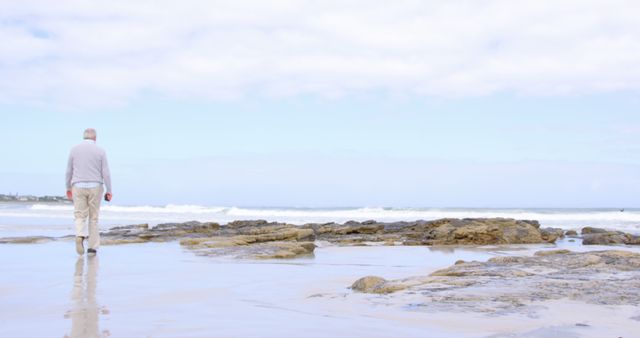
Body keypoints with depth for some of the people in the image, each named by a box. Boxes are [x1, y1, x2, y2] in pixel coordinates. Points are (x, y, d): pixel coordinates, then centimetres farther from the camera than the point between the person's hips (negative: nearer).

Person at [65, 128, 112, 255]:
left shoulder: (74, 149, 2)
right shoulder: (100, 151, -1)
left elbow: (69, 171, 5)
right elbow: (106, 173, -5)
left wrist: (68, 188, 17)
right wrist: (109, 191, 0)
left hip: (78, 187, 0)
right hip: (95, 188, 0)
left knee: (80, 217, 2)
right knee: (93, 218, 10)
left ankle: (80, 236, -28)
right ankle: (93, 247, 8)